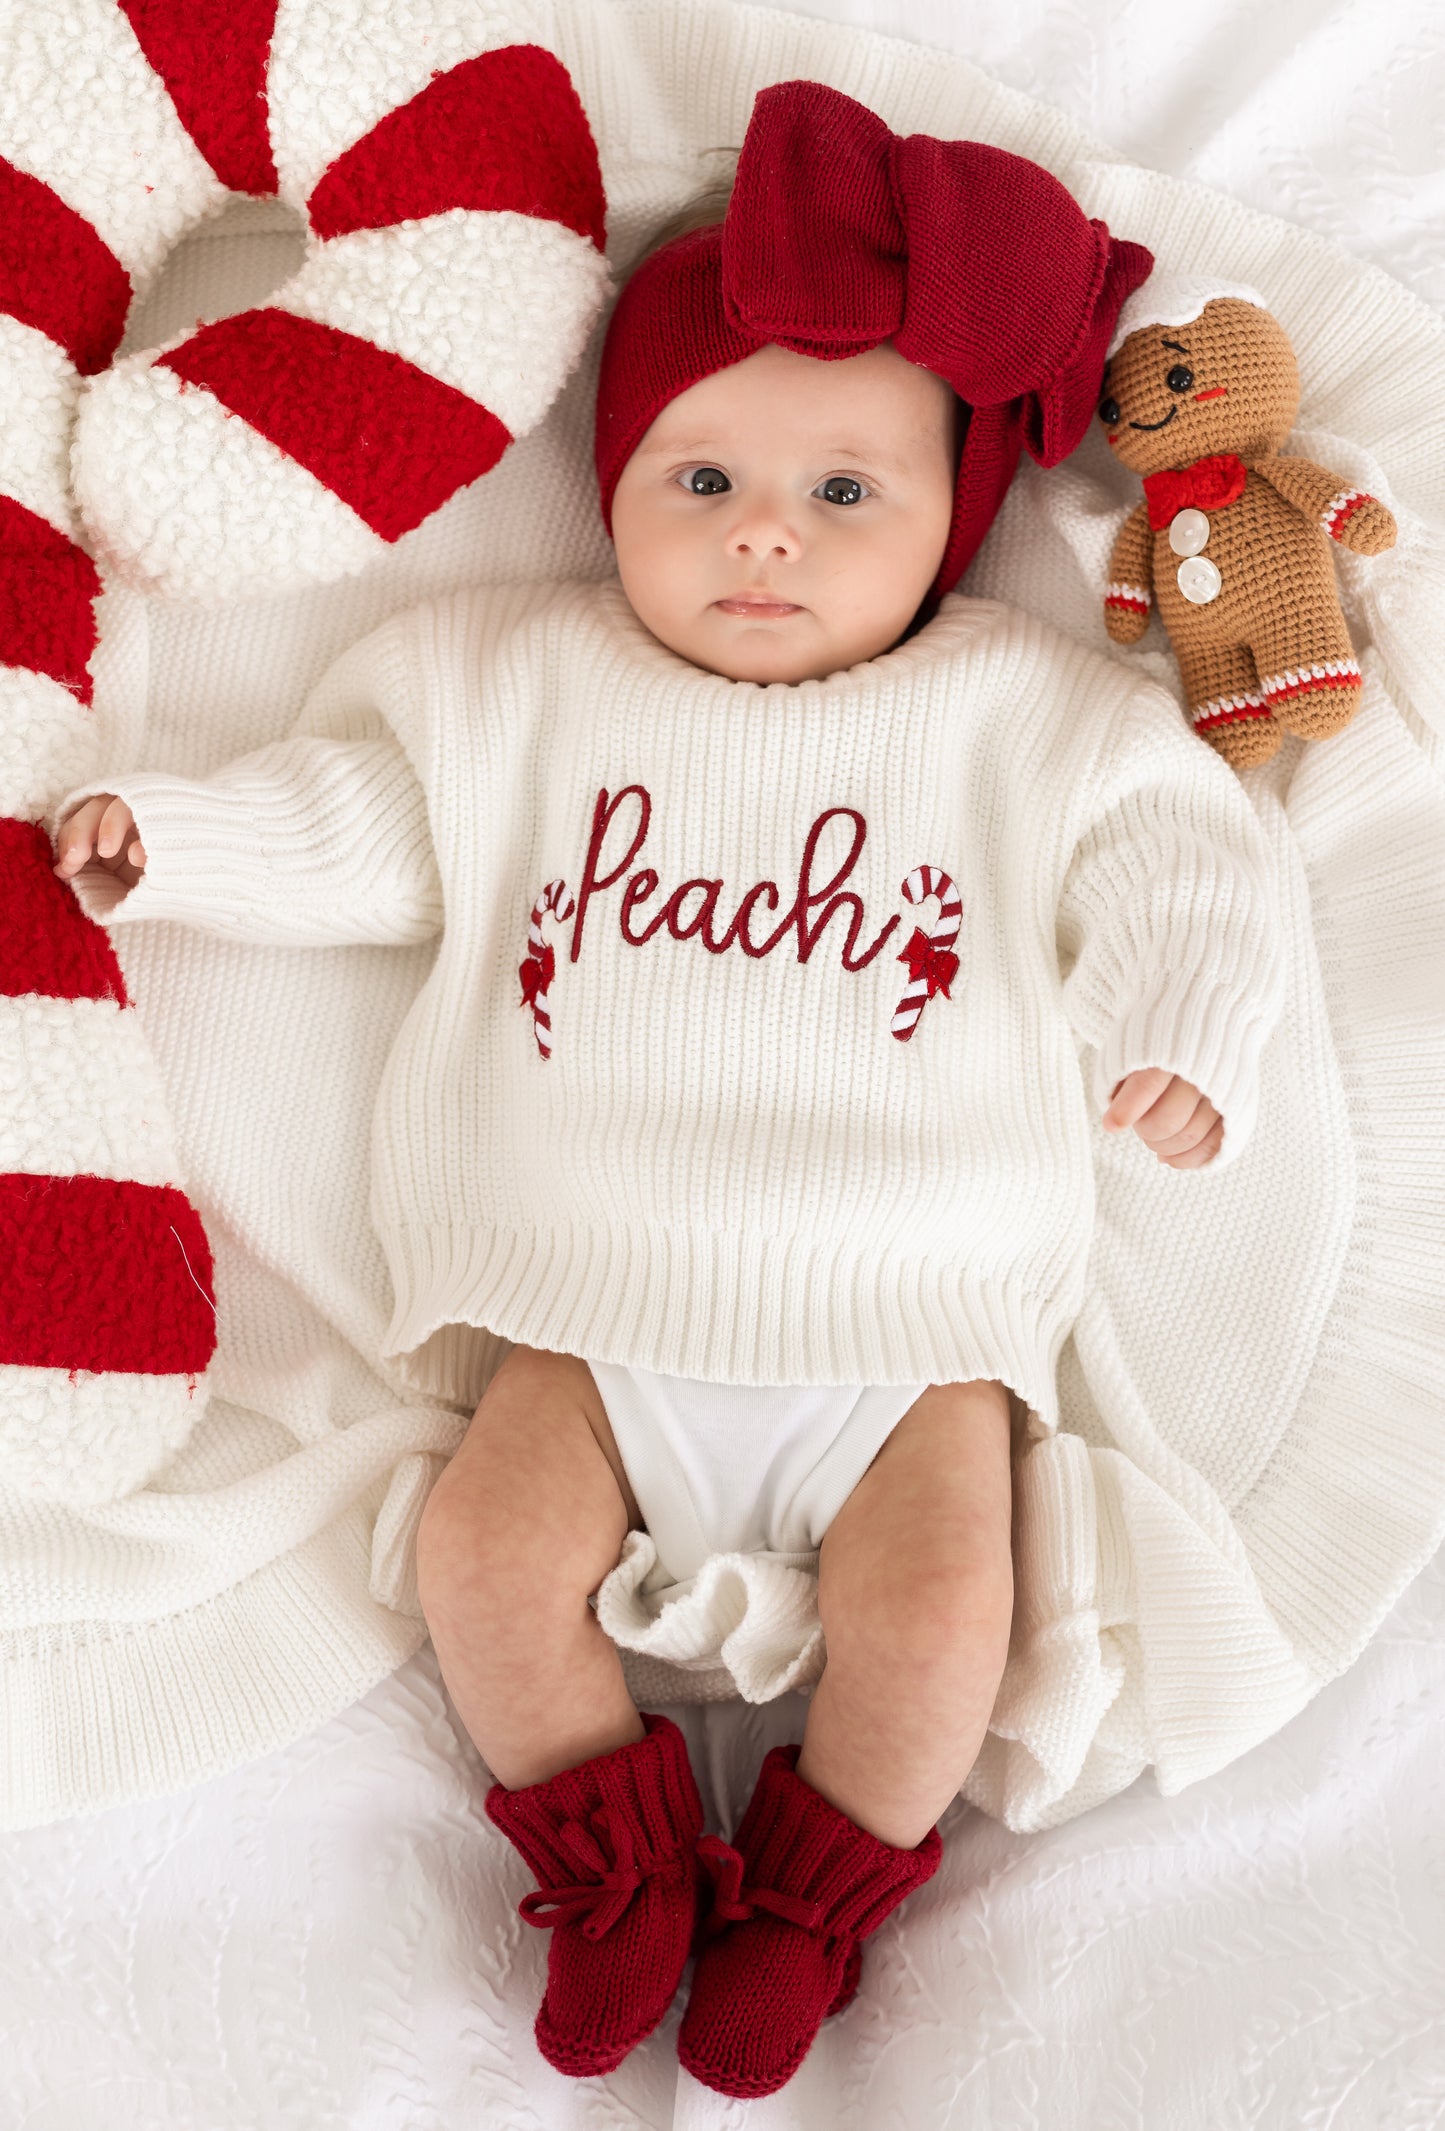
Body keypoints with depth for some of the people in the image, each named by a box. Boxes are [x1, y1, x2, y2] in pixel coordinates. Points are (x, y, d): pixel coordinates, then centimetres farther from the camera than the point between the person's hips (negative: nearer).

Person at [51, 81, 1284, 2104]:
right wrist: (172, 832, 1)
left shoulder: (1021, 711, 4)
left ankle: (810, 1900, 17)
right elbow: (359, 825, 12)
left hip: (904, 1319, -1)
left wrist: (1173, 1027, -15)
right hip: (595, 1306, 2)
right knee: (488, 1555, -10)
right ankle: (617, 1864, 17)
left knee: (931, 1607, -13)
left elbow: (1171, 859, 2)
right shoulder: (517, 683, 8)